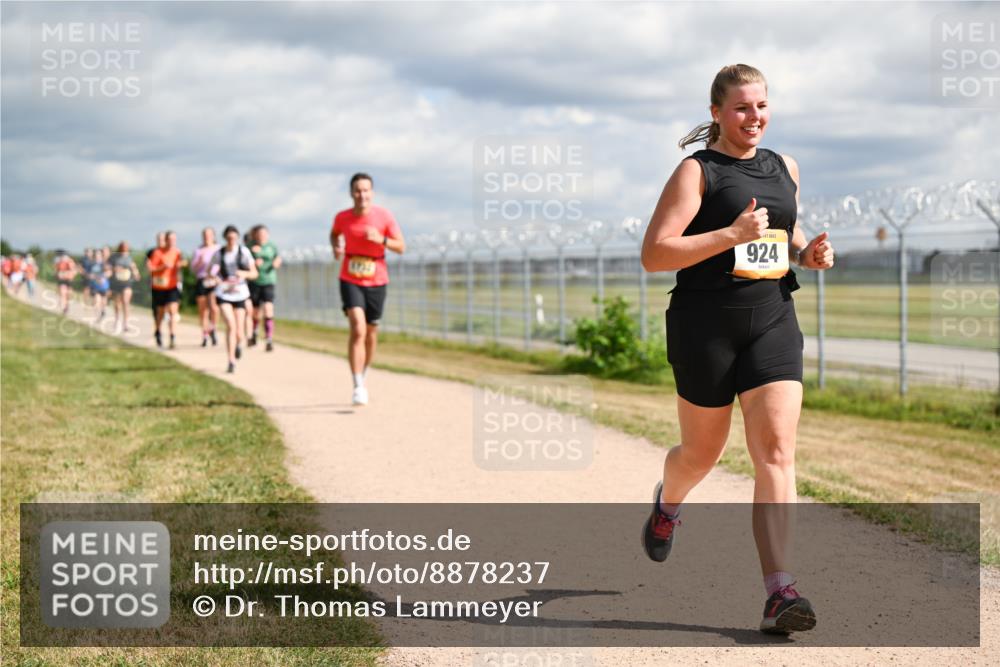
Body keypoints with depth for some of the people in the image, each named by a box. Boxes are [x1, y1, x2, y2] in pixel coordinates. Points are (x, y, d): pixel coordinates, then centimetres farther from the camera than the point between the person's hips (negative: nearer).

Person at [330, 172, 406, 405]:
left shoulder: (384, 216, -9)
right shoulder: (342, 217, -5)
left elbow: (401, 247, -5)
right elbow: (335, 233, 18)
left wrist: (382, 239, -24)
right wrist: (336, 247, -4)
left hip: (376, 282, 1)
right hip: (350, 281, -1)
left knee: (371, 334, 12)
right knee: (358, 330, -19)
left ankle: (363, 377, 37)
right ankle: (358, 387, -21)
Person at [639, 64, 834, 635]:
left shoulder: (784, 169, 12)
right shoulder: (697, 171, -6)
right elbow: (654, 255, -14)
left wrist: (809, 252, 7)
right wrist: (732, 234, -23)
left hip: (772, 320, 4)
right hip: (706, 324, -4)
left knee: (777, 450, -10)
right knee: (704, 452, 11)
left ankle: (779, 591, -14)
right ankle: (668, 505, 48)